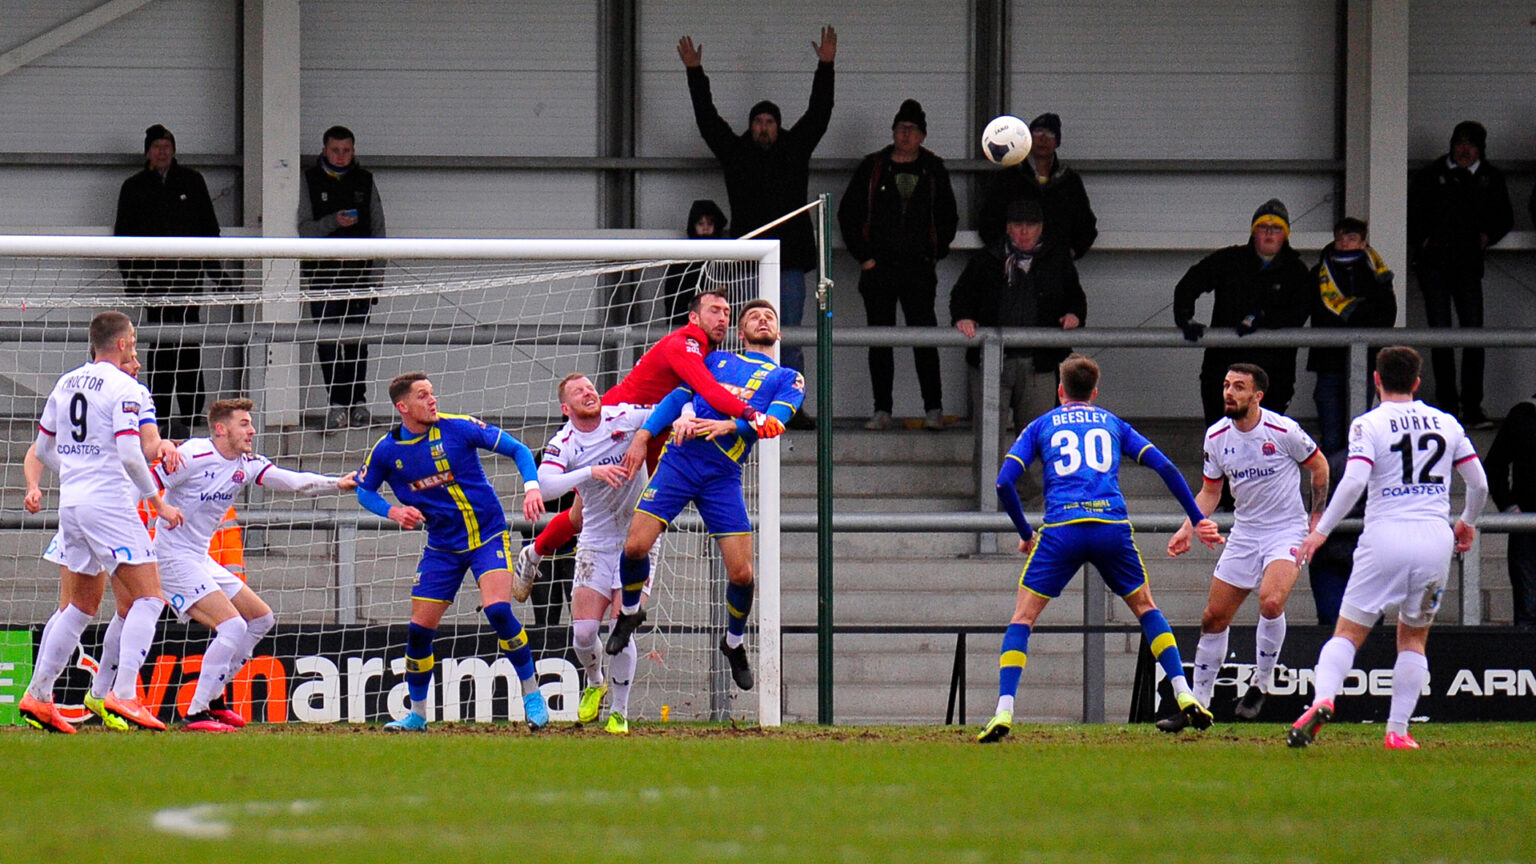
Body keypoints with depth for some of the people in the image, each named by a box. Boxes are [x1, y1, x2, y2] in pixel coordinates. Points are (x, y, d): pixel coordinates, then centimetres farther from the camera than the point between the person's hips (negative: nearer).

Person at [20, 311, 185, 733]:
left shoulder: (66, 383, 13)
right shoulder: (125, 388, -9)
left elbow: (43, 448, 20)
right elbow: (130, 454, -18)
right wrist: (159, 502, -8)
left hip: (71, 502, 8)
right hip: (109, 503, -8)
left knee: (83, 605, 18)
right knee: (148, 596, -6)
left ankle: (37, 695, 15)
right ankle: (123, 694, -20)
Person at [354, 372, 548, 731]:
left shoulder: (458, 428, -13)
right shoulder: (386, 451, -5)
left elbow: (517, 449, -7)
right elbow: (364, 490, 12)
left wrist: (532, 487, -24)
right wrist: (392, 511, -8)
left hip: (488, 536, -3)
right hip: (442, 547, 3)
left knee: (497, 609, -24)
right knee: (420, 629, -1)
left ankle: (532, 694, -7)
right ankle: (417, 714, 18)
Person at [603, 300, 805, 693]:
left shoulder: (788, 379, 15)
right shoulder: (716, 361, 22)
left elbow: (774, 418, -3)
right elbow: (679, 396, 15)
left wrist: (728, 426, -21)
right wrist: (643, 435, 1)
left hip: (723, 474, -1)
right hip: (680, 458, 1)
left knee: (741, 572, -8)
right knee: (635, 545, -12)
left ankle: (734, 643, 20)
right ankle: (629, 611, 18)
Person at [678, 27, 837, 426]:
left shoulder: (794, 150, 12)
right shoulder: (735, 153, 10)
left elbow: (818, 114, 12)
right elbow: (707, 119, 9)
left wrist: (825, 67, 8)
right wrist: (695, 73, 7)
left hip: (789, 260, 0)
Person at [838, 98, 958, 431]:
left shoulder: (933, 170, 8)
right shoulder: (872, 168, 6)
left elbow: (949, 217, 17)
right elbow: (848, 213, 9)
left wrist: (935, 254, 6)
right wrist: (863, 255, 1)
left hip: (919, 269, -1)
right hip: (878, 267, 1)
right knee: (880, 340, 2)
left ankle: (933, 408, -3)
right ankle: (882, 410, 6)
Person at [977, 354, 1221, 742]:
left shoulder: (1041, 426, 18)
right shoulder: (1112, 424, 21)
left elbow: (1004, 483, 7)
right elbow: (1165, 468, 13)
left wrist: (1025, 533, 18)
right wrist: (1198, 520, 19)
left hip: (1061, 530, -2)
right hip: (1112, 527, 2)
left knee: (1023, 618, 7)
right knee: (1145, 608, 21)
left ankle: (1004, 713, -8)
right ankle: (1184, 696, 11)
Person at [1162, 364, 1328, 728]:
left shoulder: (1283, 431, -15)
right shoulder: (1217, 436, -2)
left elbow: (1319, 466, 2)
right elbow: (1210, 491, 11)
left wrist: (1316, 520, 2)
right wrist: (1188, 529, -3)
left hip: (1287, 530, -5)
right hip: (1245, 531, 5)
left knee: (1271, 600, -30)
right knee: (1213, 617, 4)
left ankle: (1261, 684, -10)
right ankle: (1198, 704, 16)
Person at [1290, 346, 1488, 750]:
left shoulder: (1369, 425, -1)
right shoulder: (1447, 423, 11)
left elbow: (1354, 481, -15)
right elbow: (1479, 483, 12)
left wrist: (1321, 530, -9)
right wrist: (1468, 522, 30)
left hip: (1386, 537, -3)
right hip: (1436, 539, 3)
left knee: (1348, 632, 3)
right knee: (1413, 638, 16)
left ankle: (1323, 697, -23)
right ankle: (1398, 730, 7)